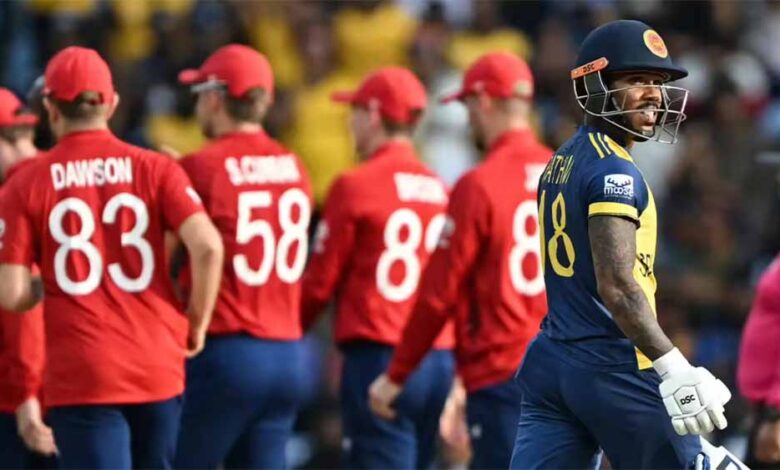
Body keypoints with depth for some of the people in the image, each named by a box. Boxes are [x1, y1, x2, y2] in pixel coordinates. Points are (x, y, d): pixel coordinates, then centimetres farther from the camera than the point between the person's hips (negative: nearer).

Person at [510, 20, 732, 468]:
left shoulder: (561, 163, 15)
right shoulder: (614, 171, -13)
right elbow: (617, 287, -23)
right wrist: (673, 369, -29)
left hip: (550, 361, 9)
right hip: (613, 372, -9)